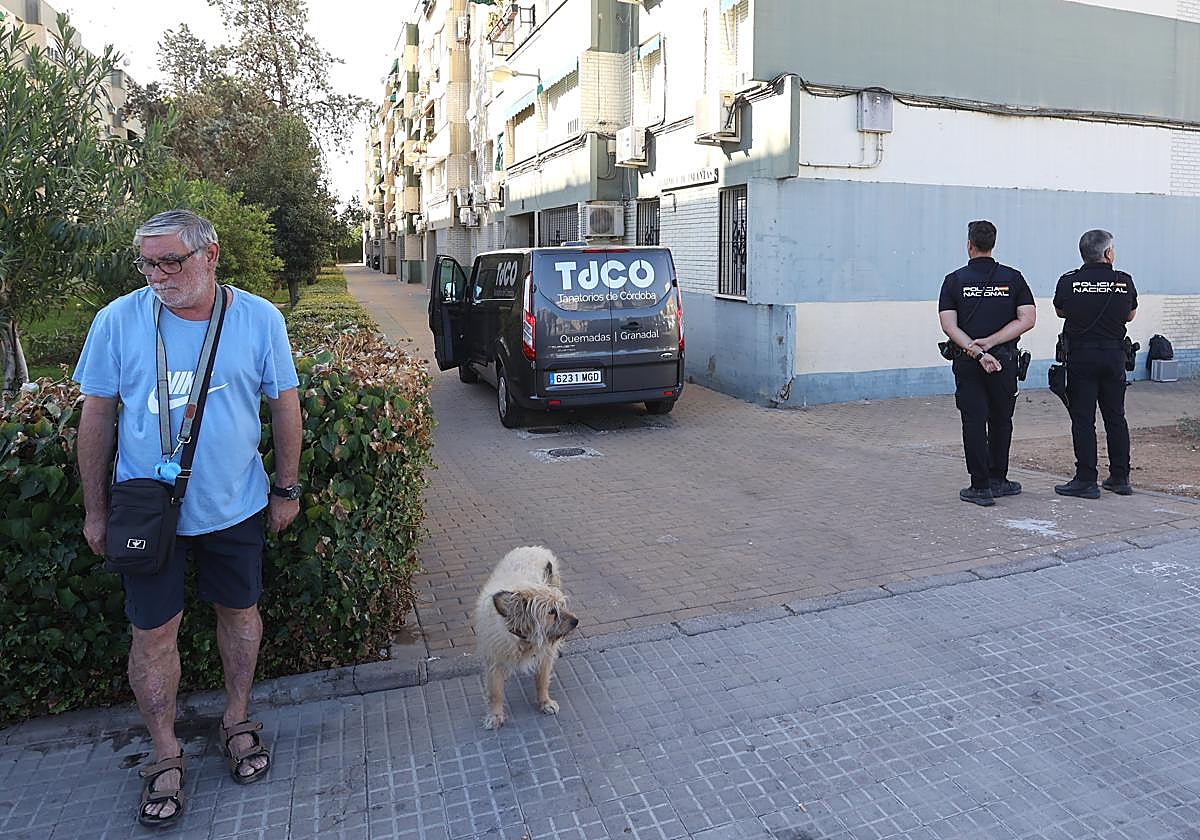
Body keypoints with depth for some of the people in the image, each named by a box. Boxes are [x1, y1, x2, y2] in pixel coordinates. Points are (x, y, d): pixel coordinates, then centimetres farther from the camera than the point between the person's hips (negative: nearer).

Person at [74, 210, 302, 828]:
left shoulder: (259, 320, -8)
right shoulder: (118, 322, -8)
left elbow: (284, 404, 1)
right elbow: (97, 416, 0)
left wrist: (286, 488, 3)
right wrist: (95, 509, 3)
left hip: (235, 505, 1)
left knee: (239, 612, 15)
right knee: (153, 633, 7)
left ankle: (236, 719, 38)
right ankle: (165, 753, 28)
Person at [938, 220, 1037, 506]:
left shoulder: (954, 280, -2)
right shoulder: (1012, 277, 3)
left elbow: (949, 326, -12)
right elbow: (1027, 319, -6)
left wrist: (976, 351, -15)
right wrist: (989, 342, -10)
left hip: (968, 362, -2)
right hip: (1005, 359, 2)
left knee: (974, 422, 1)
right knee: (1001, 421, 16)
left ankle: (980, 487, 0)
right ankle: (998, 480, 24)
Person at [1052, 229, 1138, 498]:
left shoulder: (1068, 282, -8)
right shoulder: (1124, 281, -2)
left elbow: (1060, 311, 10)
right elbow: (1130, 315, 13)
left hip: (1080, 357, -3)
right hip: (1114, 355, 3)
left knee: (1083, 419, 0)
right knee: (1116, 417, 12)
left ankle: (1086, 481, 0)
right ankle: (1120, 478, 19)